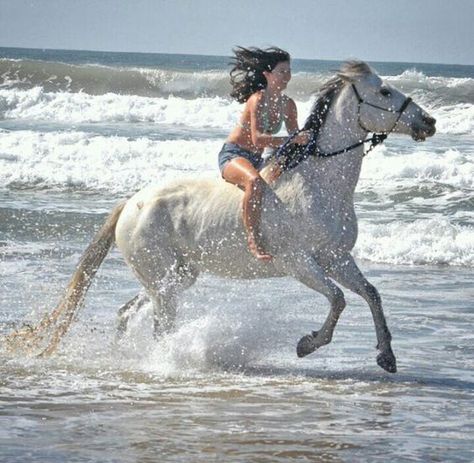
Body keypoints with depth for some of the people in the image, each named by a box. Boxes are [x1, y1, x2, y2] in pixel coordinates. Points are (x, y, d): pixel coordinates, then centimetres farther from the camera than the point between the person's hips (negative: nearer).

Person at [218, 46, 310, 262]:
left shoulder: (288, 105, 4)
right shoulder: (258, 100, -19)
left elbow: (296, 140, 9)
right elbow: (257, 138, -33)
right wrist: (294, 140, -41)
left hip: (257, 161, 9)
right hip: (232, 155, -9)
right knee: (255, 182, -40)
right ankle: (253, 240, -44)